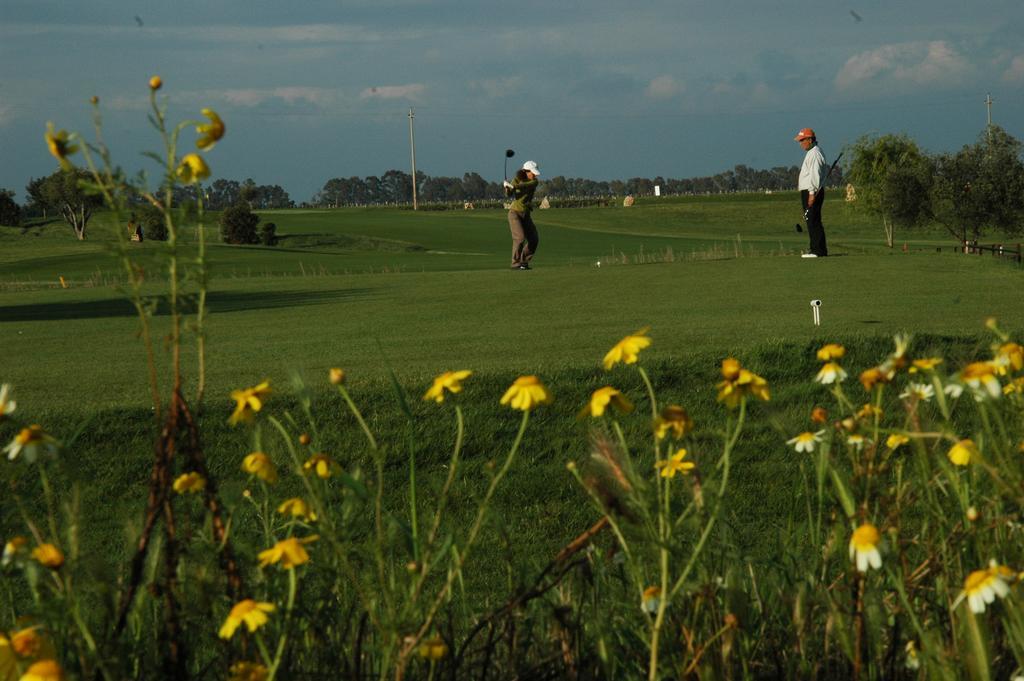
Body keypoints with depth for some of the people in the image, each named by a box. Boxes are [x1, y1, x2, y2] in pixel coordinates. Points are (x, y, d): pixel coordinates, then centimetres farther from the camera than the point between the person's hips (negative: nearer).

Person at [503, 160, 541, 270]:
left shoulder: (535, 181, -4)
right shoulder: (517, 179, -11)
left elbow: (526, 186, -26)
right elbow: (509, 194, -22)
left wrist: (514, 186, -42)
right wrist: (507, 188, -44)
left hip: (526, 214, 5)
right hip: (515, 212, -5)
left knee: (534, 239, 4)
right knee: (520, 238, -19)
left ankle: (524, 261, 18)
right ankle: (515, 264, -11)